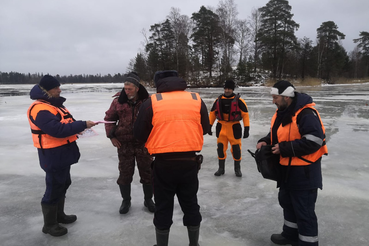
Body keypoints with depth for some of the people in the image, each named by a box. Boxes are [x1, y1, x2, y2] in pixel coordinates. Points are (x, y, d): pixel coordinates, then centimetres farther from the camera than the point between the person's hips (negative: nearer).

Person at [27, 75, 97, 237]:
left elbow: (65, 123, 19)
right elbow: (58, 129, -31)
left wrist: (76, 128, -1)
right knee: (54, 188, 0)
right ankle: (49, 224, 17)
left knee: (63, 184, 21)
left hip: (63, 152, 10)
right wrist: (82, 125, -27)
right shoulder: (40, 109, -22)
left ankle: (59, 215, 38)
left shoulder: (54, 103, 11)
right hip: (53, 155, -10)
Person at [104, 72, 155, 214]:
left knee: (147, 172, 9)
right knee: (125, 173, 10)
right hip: (124, 144, 1)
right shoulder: (118, 101, -3)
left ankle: (148, 199, 29)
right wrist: (111, 136, 0)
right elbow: (109, 118, 8)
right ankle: (126, 201, 29)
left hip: (143, 144, -1)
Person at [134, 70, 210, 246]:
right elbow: (204, 129, 13)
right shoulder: (197, 100, 3)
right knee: (190, 205, 19)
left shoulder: (151, 102, -5)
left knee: (163, 207, 14)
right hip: (190, 162, 3)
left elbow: (140, 134, -1)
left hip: (163, 164, -2)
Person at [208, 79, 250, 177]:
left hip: (234, 127, -3)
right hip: (221, 127, 3)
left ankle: (237, 169, 22)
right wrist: (209, 126, 8)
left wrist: (246, 129, -10)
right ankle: (221, 168, 24)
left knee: (236, 148, 2)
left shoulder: (238, 100, -8)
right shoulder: (218, 100, 2)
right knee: (221, 147, 8)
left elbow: (245, 114, -6)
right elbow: (212, 113, 10)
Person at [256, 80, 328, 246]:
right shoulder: (281, 113, 7)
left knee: (304, 209, 2)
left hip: (304, 171, -10)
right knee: (287, 202, 23)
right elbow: (276, 133, 19)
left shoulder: (306, 113, -23)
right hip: (287, 169, 10)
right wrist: (265, 141, -1)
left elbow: (314, 141, -28)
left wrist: (284, 148, -26)